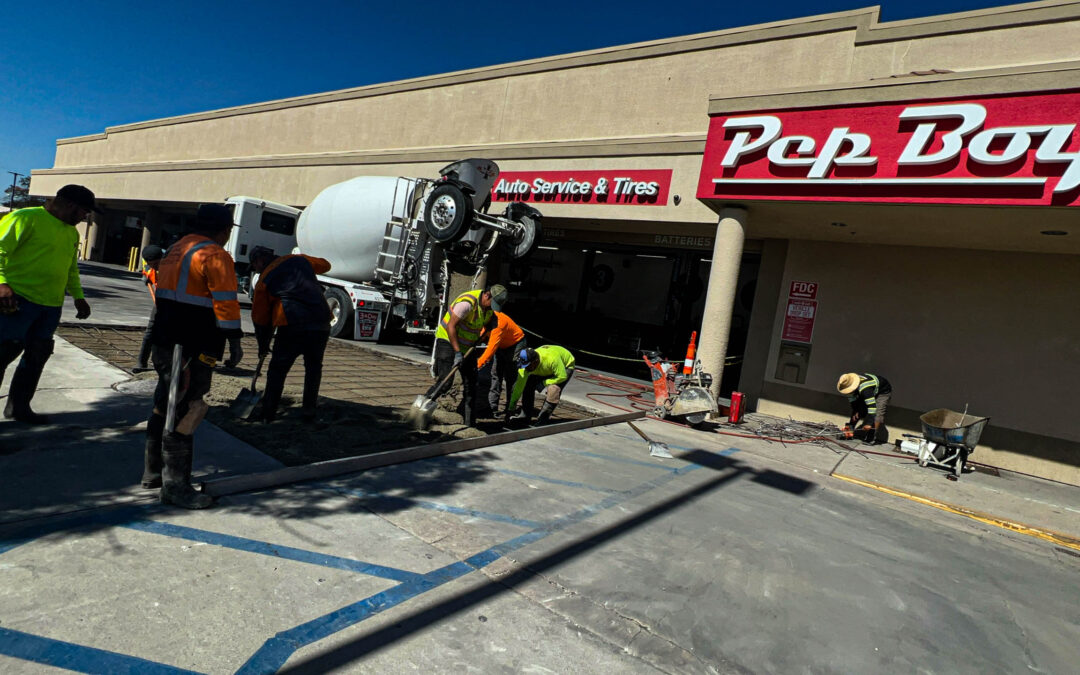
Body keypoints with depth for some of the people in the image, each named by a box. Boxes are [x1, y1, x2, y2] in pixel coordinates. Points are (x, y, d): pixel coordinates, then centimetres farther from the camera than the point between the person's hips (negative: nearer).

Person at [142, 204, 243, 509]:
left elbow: (163, 295, 23)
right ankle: (175, 486, -1)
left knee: (165, 404, 19)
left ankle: (154, 471, 31)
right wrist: (235, 342, -16)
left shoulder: (175, 250, 17)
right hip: (193, 349, -10)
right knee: (185, 411, -6)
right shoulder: (214, 255, -13)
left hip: (164, 343, 10)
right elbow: (225, 302, -19)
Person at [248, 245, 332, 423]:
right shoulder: (299, 260, 16)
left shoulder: (264, 279, 10)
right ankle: (308, 411, 18)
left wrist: (263, 345, 23)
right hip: (321, 325, 3)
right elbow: (324, 265, 34)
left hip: (292, 328, -3)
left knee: (277, 370, 13)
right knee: (313, 368, 19)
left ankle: (268, 414, 15)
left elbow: (260, 317, 13)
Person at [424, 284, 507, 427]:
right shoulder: (467, 302, -26)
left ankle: (469, 423, 9)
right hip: (448, 341, -7)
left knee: (470, 384, 3)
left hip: (467, 346, 8)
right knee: (444, 382, -14)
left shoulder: (490, 308, 0)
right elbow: (450, 326, -25)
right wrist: (457, 352, -25)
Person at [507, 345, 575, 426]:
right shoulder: (525, 365, -27)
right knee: (527, 385, -10)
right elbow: (519, 387, -23)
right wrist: (510, 409, -22)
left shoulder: (552, 359, -43)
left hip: (565, 366, -5)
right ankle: (525, 414, 4)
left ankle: (543, 419, -18)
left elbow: (562, 376, -33)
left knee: (553, 389, -30)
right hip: (545, 370, 5)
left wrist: (544, 383, -29)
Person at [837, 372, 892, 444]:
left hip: (883, 392, -8)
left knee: (877, 416, -24)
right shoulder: (849, 384, -20)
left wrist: (869, 423, -49)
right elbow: (852, 399, -1)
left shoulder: (864, 388, -46)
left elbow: (872, 406, -48)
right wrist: (855, 411, -11)